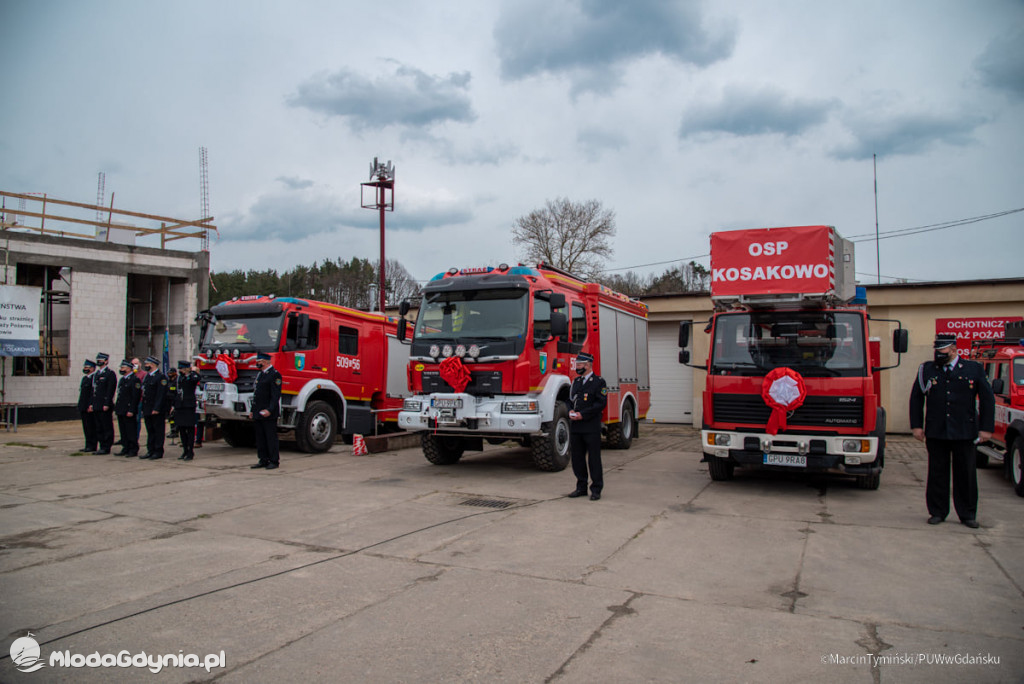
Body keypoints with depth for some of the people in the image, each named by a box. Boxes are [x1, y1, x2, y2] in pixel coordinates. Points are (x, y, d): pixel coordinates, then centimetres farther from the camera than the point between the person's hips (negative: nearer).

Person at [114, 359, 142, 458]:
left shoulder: (134, 380, -12)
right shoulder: (122, 379, 17)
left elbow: (135, 397, -17)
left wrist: (131, 410, -21)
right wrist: (116, 407, 16)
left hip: (129, 411, -9)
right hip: (121, 410, 9)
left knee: (131, 431, -4)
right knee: (123, 431, 13)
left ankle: (133, 450, 2)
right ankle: (125, 449, 20)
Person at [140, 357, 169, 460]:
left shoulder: (161, 377, -11)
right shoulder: (147, 377, 16)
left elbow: (161, 394, -16)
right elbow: (144, 393, 19)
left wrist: (156, 409, -21)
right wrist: (143, 409, 14)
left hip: (157, 410, -8)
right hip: (147, 410, 8)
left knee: (158, 431, -2)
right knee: (150, 431, 12)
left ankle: (158, 452, 3)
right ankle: (150, 451, 18)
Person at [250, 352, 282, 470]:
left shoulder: (274, 375, -10)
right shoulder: (260, 374, 17)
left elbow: (276, 396, -16)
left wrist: (269, 410, -25)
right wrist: (253, 411, 18)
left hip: (269, 415, -9)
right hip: (258, 414, 9)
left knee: (271, 437, -3)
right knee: (260, 438, 11)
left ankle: (274, 461, 3)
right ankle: (263, 460, 18)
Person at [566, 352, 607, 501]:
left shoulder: (599, 382, -4)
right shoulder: (576, 381, 16)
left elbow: (600, 403, -11)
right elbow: (570, 399, 20)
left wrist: (582, 414, -16)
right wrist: (570, 411, -2)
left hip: (591, 428, -6)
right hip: (575, 427, 6)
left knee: (594, 459, 0)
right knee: (577, 458, 10)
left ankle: (596, 489, 8)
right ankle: (581, 487, 22)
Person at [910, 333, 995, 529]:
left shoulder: (974, 369, 4)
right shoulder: (926, 369, 6)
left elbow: (988, 399, 5)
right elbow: (916, 398, 7)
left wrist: (986, 428, -1)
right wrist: (916, 425, 1)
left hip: (965, 432, -1)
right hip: (935, 433, 1)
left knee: (966, 474, 7)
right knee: (937, 474, 6)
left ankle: (968, 514, 18)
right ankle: (937, 512, 16)